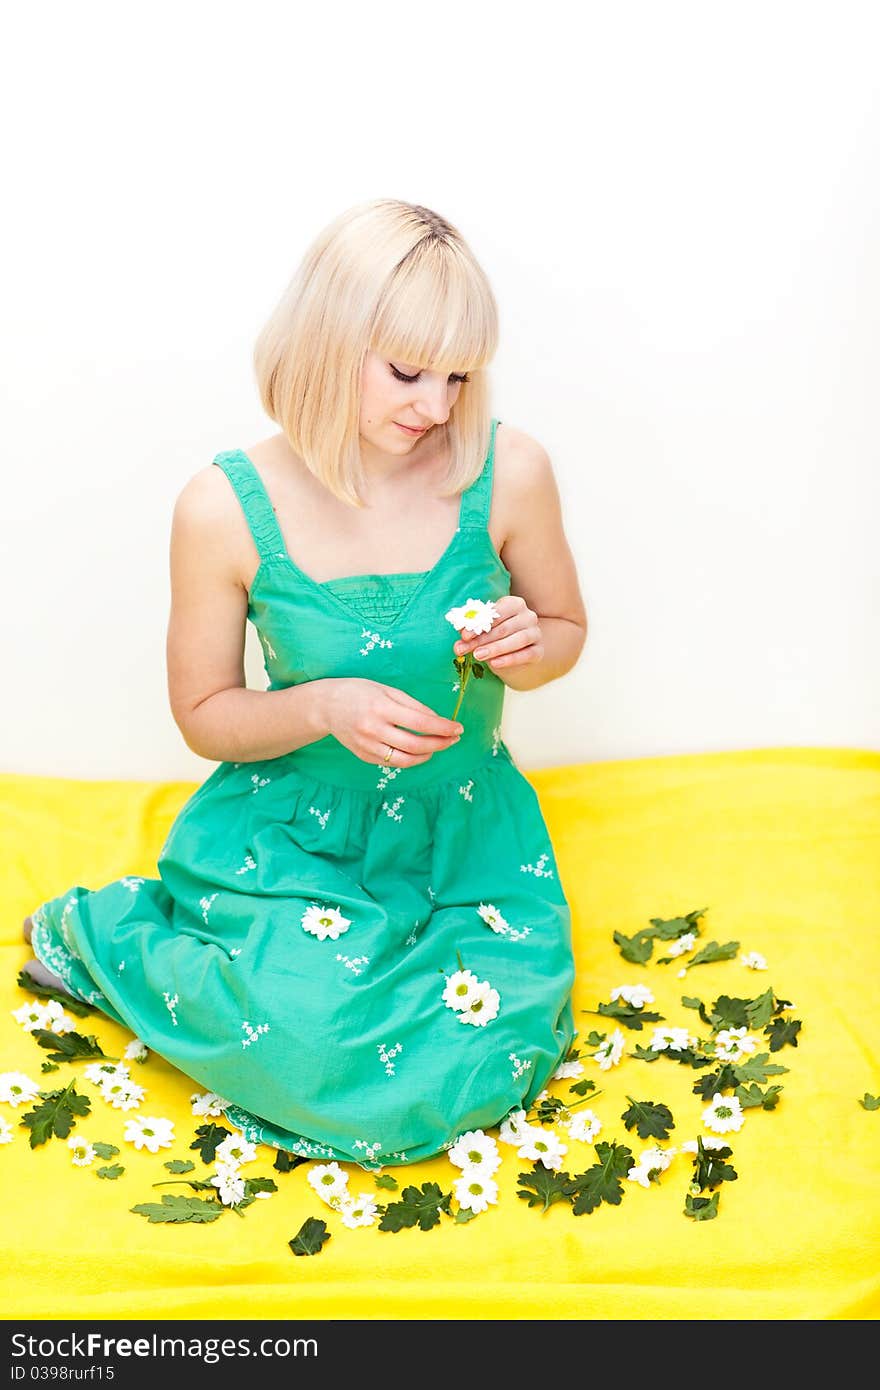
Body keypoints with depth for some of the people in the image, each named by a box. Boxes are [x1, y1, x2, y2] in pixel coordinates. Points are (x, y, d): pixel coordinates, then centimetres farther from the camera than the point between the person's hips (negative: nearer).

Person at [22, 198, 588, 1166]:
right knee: (323, 1041, -27)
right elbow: (204, 716, -3)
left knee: (486, 1060, -17)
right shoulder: (226, 508, -14)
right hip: (294, 823, -3)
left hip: (463, 824, 4)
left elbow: (566, 631, 7)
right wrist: (324, 705, -23)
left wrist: (529, 649, -18)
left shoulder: (508, 472, -11)